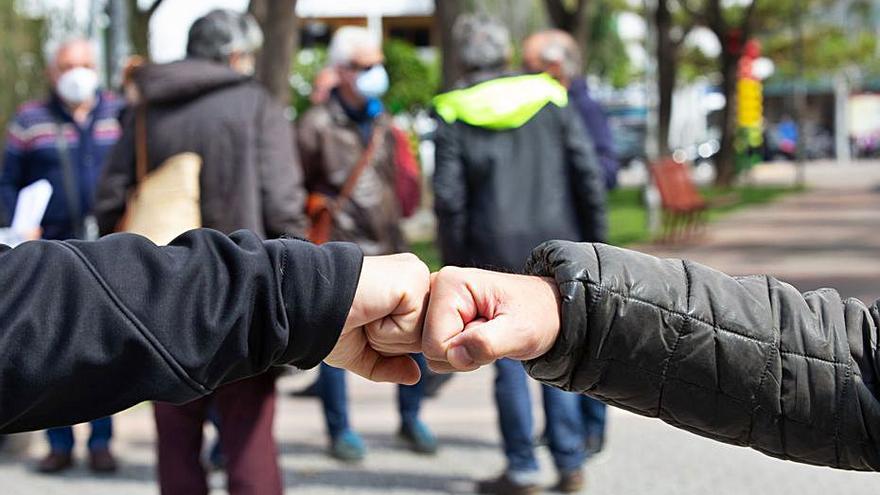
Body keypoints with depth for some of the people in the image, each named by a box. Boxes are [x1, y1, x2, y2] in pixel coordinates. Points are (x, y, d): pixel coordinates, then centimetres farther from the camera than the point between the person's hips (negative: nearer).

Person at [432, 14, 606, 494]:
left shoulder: (454, 115, -2)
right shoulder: (551, 98, 4)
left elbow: (449, 197, -6)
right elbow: (588, 175, 2)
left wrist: (455, 264, 1)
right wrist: (595, 240, 8)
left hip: (496, 252, -2)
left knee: (509, 362, 5)